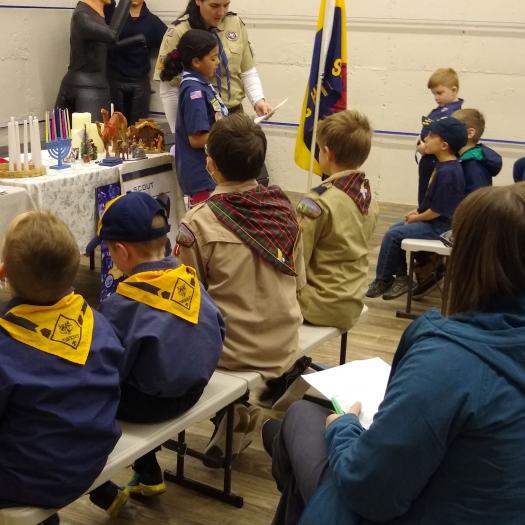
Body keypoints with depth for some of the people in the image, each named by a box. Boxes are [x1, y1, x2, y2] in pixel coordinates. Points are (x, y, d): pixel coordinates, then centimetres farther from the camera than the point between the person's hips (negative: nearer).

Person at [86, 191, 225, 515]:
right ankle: (150, 476, 37)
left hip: (149, 402, -7)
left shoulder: (123, 304, -23)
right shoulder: (190, 279, -5)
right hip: (192, 387, 7)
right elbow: (217, 329, 5)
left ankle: (104, 493, 20)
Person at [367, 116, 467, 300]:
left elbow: (437, 210, -23)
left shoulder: (448, 172, -25)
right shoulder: (443, 165, 6)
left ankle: (382, 280, 5)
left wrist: (417, 218, -8)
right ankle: (401, 277, 12)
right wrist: (418, 211, 6)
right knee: (395, 229, 10)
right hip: (434, 221, 10)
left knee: (393, 235, -12)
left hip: (439, 226, -10)